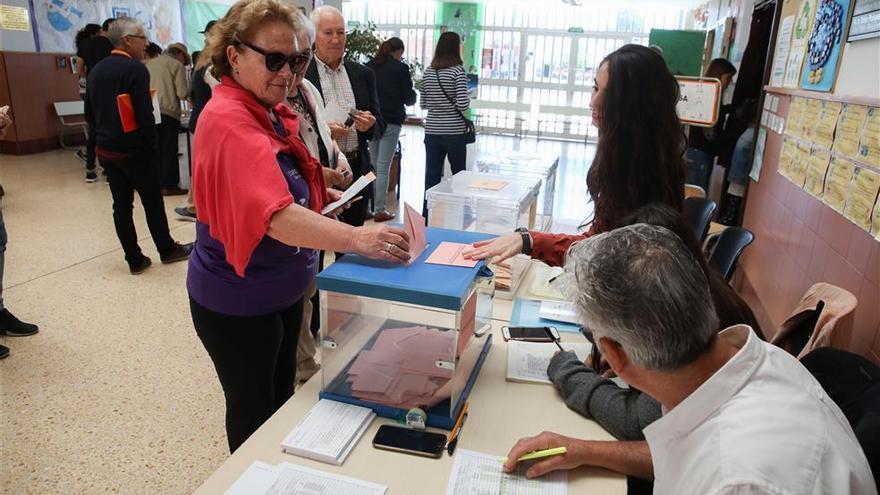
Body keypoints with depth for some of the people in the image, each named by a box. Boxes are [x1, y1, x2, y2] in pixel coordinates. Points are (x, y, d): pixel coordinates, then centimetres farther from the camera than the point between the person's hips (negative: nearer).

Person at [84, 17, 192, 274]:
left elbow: (89, 113, 11)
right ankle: (167, 250, 21)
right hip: (133, 150, -7)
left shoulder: (96, 70, 9)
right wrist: (152, 145, -7)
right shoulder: (136, 69, -14)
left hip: (106, 150, 7)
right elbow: (144, 114, -19)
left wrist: (103, 137, 17)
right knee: (153, 201, 8)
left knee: (121, 204, 8)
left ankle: (135, 260, 14)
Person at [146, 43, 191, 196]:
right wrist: (187, 92, 10)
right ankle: (169, 185, 3)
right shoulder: (177, 65, -2)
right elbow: (182, 93, -10)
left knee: (156, 148, 14)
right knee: (169, 150, 1)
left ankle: (157, 182, 20)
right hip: (168, 112, -6)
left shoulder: (149, 63, 16)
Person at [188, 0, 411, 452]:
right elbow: (276, 216, -41)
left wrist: (329, 197, 4)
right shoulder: (228, 122, -26)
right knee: (254, 410, 13)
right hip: (238, 303, -9)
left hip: (283, 290, 9)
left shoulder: (273, 114, 1)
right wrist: (356, 238, -52)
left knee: (283, 396, 25)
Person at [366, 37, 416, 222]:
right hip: (390, 122, -5)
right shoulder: (400, 68, -7)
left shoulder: (368, 66, 7)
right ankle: (380, 210, 1)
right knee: (383, 167, -2)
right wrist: (413, 95, 18)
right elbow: (409, 98, -4)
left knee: (372, 165, 13)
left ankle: (368, 206, 16)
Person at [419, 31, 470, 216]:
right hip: (454, 133, -4)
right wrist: (468, 99, 6)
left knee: (431, 177, 5)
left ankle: (428, 215, 8)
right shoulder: (457, 71, -9)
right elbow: (462, 104, -14)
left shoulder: (428, 72, 6)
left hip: (432, 132, 4)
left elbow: (422, 103, 10)